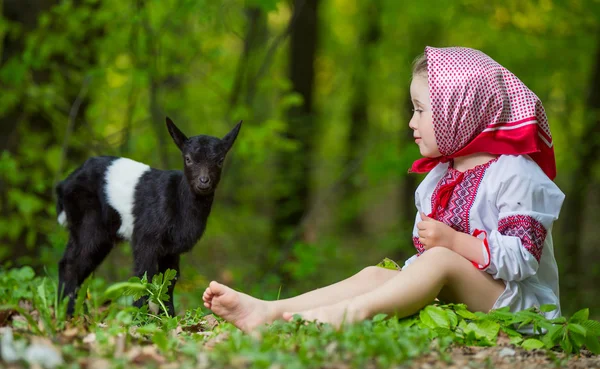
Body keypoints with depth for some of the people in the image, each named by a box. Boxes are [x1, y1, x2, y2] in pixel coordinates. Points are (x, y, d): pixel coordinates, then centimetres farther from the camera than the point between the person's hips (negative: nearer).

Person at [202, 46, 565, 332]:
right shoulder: (438, 177, 19)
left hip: (518, 301, -8)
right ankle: (268, 311, -28)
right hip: (449, 294, 8)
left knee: (440, 262, -33)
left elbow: (524, 257, -19)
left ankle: (345, 314, -51)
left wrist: (454, 242, -20)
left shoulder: (515, 174, -10)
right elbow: (426, 250, 26)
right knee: (375, 274, -11)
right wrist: (410, 283, 8)